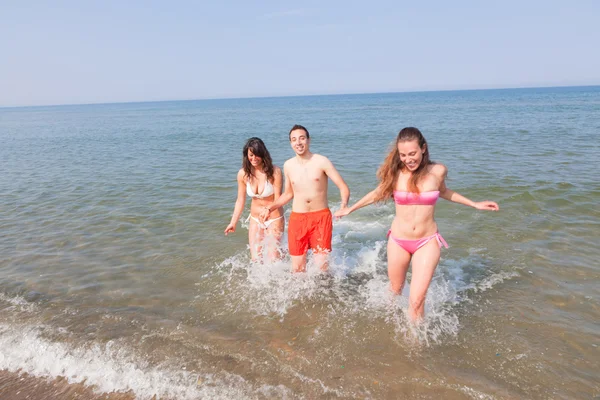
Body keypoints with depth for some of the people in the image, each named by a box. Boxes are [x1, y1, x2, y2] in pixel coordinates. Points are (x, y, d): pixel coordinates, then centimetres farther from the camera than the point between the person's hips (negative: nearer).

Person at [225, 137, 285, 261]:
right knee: (255, 259, 4)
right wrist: (233, 223, 1)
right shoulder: (243, 174, -7)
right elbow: (240, 200, 1)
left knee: (273, 258, -4)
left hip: (274, 219, -3)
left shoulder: (274, 171, -18)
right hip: (255, 220, 3)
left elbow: (278, 199, -15)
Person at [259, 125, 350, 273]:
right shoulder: (288, 165, 5)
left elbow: (343, 187, -9)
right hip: (297, 219, 3)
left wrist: (344, 204, -28)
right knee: (297, 268, 6)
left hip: (321, 217, -3)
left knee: (322, 265, -7)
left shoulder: (321, 162, -7)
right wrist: (269, 208, 11)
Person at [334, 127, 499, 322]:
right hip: (398, 241, 1)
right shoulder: (395, 173, -9)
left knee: (417, 299, -9)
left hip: (427, 242, -1)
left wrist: (475, 204, 15)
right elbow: (378, 193, 11)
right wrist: (350, 209, 18)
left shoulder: (438, 171, -8)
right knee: (395, 291, 18)